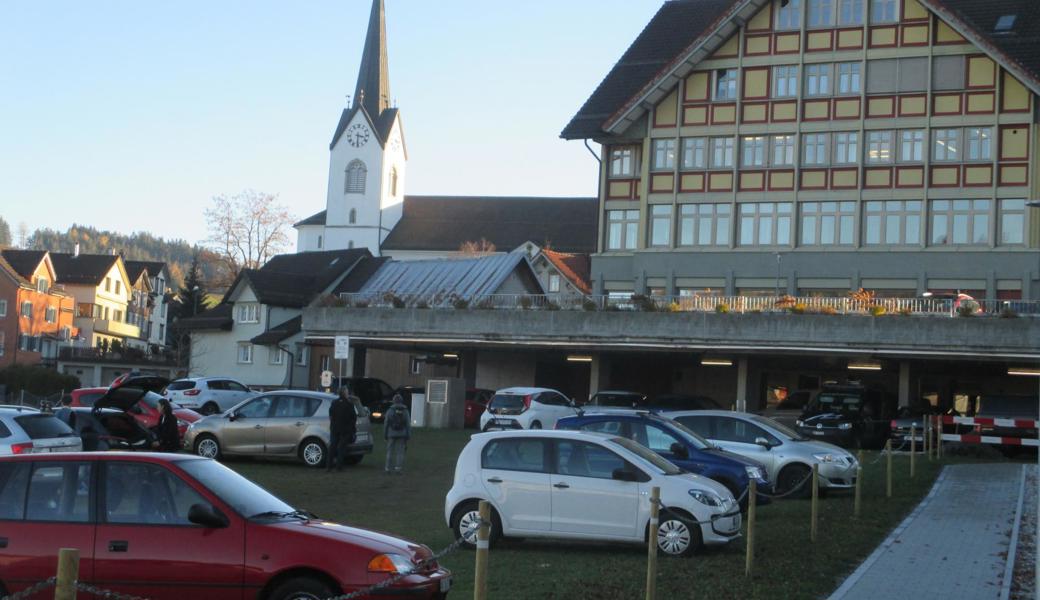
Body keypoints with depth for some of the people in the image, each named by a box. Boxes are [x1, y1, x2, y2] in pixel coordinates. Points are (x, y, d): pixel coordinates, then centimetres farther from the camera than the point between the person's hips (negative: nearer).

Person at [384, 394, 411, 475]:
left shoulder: (390, 411, -5)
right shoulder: (405, 411, -2)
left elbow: (386, 424, -4)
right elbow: (408, 425, -5)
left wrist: (385, 435, 5)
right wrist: (408, 437, 0)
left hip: (392, 434, -1)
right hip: (402, 435, 1)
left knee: (390, 452, 7)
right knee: (400, 452, 4)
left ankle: (389, 469, 5)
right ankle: (398, 469, -2)